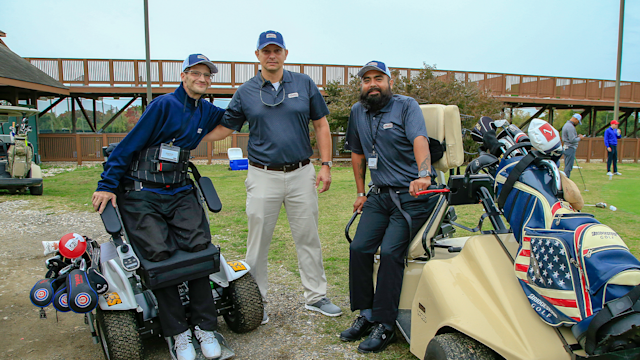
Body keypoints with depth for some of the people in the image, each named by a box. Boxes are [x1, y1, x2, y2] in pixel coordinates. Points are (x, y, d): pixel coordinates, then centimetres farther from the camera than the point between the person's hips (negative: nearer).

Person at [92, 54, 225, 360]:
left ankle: (204, 325, -11)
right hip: (141, 195, -4)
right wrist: (108, 185, -8)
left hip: (179, 193, 4)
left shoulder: (207, 112, 15)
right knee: (158, 252, -25)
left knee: (198, 243, -22)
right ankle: (178, 332, -9)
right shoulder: (164, 105, -3)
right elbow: (129, 144, -4)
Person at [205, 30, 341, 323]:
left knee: (308, 238, 9)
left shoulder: (304, 84, 5)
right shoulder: (245, 92, 4)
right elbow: (223, 128, 6)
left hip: (301, 174, 1)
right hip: (263, 176, 0)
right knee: (258, 242, 6)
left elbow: (321, 125, 6)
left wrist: (326, 165, -1)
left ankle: (316, 296, 23)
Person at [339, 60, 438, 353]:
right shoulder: (358, 112, 12)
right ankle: (366, 314, 8)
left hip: (412, 195, -5)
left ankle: (384, 326, -7)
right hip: (380, 195, 5)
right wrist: (361, 192, 18)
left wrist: (423, 174, -40)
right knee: (359, 248, -7)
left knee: (390, 252, -18)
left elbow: (419, 140, -21)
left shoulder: (407, 106, -4)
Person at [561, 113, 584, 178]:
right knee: (568, 167, -7)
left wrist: (577, 136, 12)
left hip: (566, 148, 10)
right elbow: (572, 140, -21)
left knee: (567, 166, 13)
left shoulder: (566, 124, 16)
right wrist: (579, 138, -5)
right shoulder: (570, 127, -17)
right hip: (570, 149, -10)